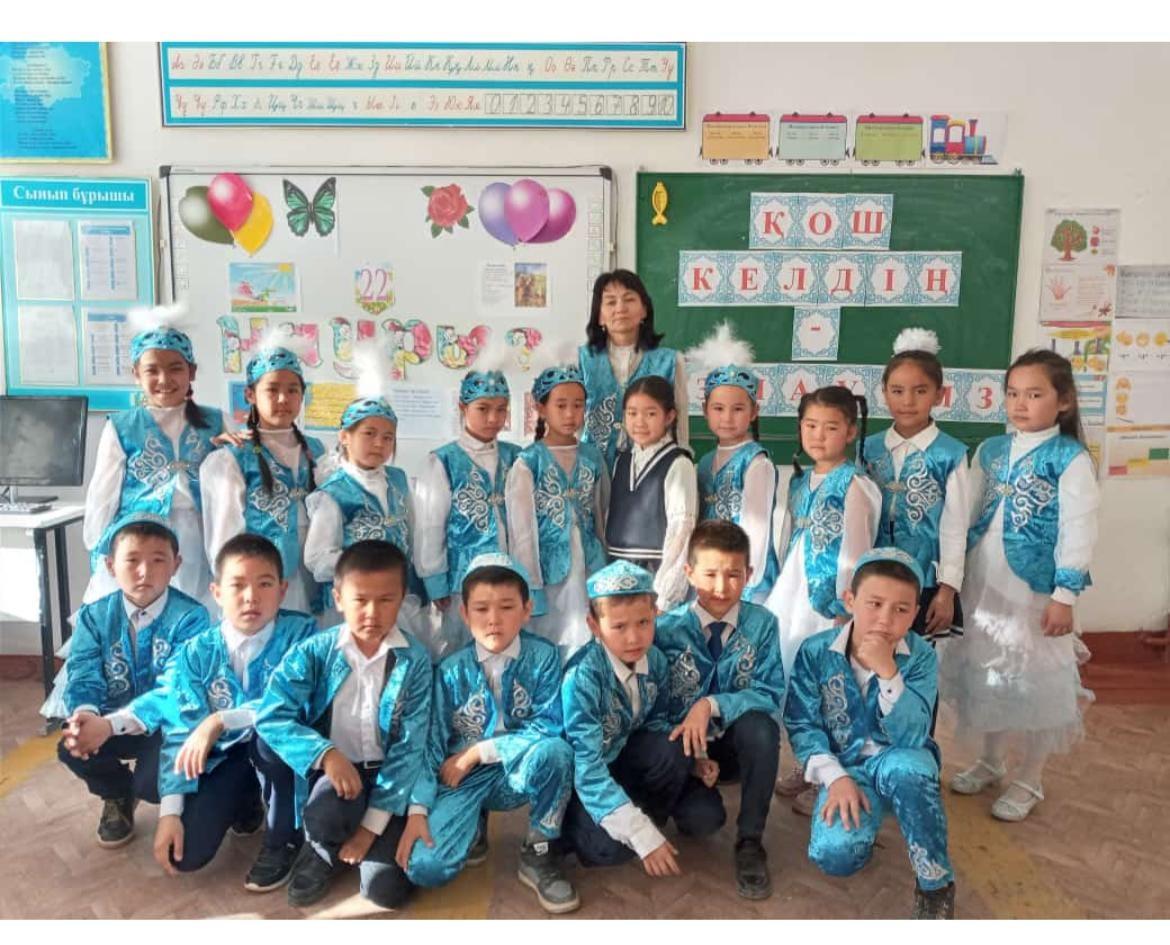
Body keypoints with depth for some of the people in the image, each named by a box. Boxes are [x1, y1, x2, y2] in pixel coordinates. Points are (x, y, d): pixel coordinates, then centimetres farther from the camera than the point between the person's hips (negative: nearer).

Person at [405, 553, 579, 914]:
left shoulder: (544, 658, -9)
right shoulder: (451, 671, -5)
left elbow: (548, 728, -17)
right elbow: (431, 745, -5)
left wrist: (478, 752, -17)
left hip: (518, 774, -1)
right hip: (464, 779, 1)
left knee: (554, 750, -34)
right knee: (423, 869, -21)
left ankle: (539, 853, -8)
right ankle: (472, 823, 15)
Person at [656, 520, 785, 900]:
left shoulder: (762, 624, -9)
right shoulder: (667, 629, -11)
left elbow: (770, 696, -13)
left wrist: (712, 705, -27)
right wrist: (691, 755, -19)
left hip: (738, 743, 1)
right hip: (686, 744, -1)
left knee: (760, 724, -32)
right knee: (703, 816, -26)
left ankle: (750, 841, -13)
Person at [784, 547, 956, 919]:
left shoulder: (921, 657, -11)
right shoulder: (816, 651, -11)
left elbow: (910, 739, -21)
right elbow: (802, 725, -7)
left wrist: (888, 674, -32)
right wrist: (835, 778, -20)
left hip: (899, 761, 0)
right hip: (845, 766, 0)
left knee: (903, 767, -38)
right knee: (834, 855, -27)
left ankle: (935, 884, -17)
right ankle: (860, 810, 9)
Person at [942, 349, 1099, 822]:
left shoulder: (1071, 459, -9)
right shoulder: (990, 451, 6)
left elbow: (1078, 532, -12)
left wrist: (1064, 596, -16)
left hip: (1034, 588, -5)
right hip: (983, 585, 5)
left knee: (1033, 681, 6)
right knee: (985, 674, 16)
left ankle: (1029, 781, 24)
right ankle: (990, 761, 35)